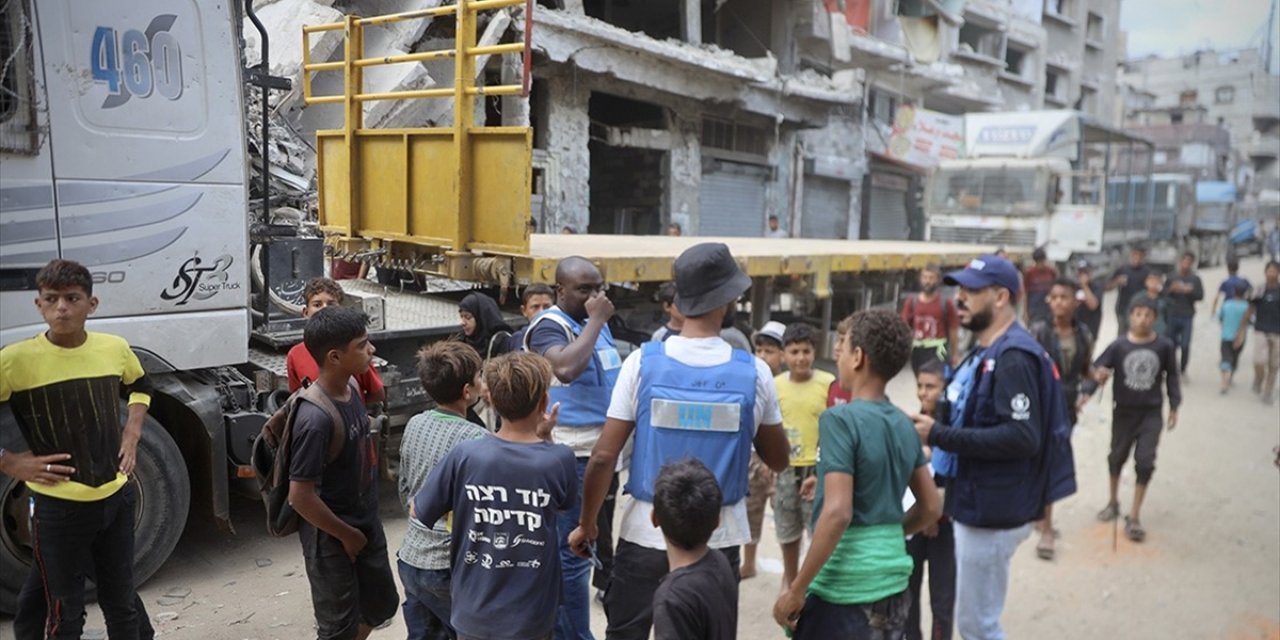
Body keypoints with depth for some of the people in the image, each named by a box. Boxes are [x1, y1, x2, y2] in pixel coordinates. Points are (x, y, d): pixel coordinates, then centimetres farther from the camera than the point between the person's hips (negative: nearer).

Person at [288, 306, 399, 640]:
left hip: (366, 523, 8)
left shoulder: (349, 389, -4)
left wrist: (363, 526, 14)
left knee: (381, 604, 22)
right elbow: (300, 496, -26)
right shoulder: (316, 419, -30)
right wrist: (346, 535, -13)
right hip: (332, 538, -8)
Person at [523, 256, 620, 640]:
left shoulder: (597, 323, 12)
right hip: (571, 457, -9)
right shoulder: (549, 326, -14)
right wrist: (595, 321, -25)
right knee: (572, 554, -3)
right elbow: (565, 368, -35)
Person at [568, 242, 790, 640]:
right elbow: (778, 461, 5)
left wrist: (587, 523, 5)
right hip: (718, 540, 1)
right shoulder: (754, 373, -7)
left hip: (646, 535, 0)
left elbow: (603, 456, -8)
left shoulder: (643, 362, -10)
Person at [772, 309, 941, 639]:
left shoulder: (841, 419, -15)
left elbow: (837, 513, -22)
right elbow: (931, 507, 13)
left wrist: (797, 589, -16)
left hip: (844, 588, -7)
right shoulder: (905, 425, 6)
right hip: (893, 583, 7)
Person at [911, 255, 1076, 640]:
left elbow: (1023, 437, -29)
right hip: (976, 505, 10)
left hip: (993, 512, -10)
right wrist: (935, 429, 2)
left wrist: (940, 436, -27)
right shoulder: (984, 352, 13)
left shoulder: (1014, 357, -19)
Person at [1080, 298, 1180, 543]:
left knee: (1145, 461, -4)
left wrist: (1174, 406, 5)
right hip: (1123, 411, 0)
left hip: (1151, 413, 0)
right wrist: (1087, 392, -24)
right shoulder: (1119, 345, -10)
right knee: (1117, 457, 16)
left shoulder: (1165, 346, -7)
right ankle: (1113, 502, 38)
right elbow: (1098, 369, -10)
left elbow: (1171, 377, 3)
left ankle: (1134, 516, 6)